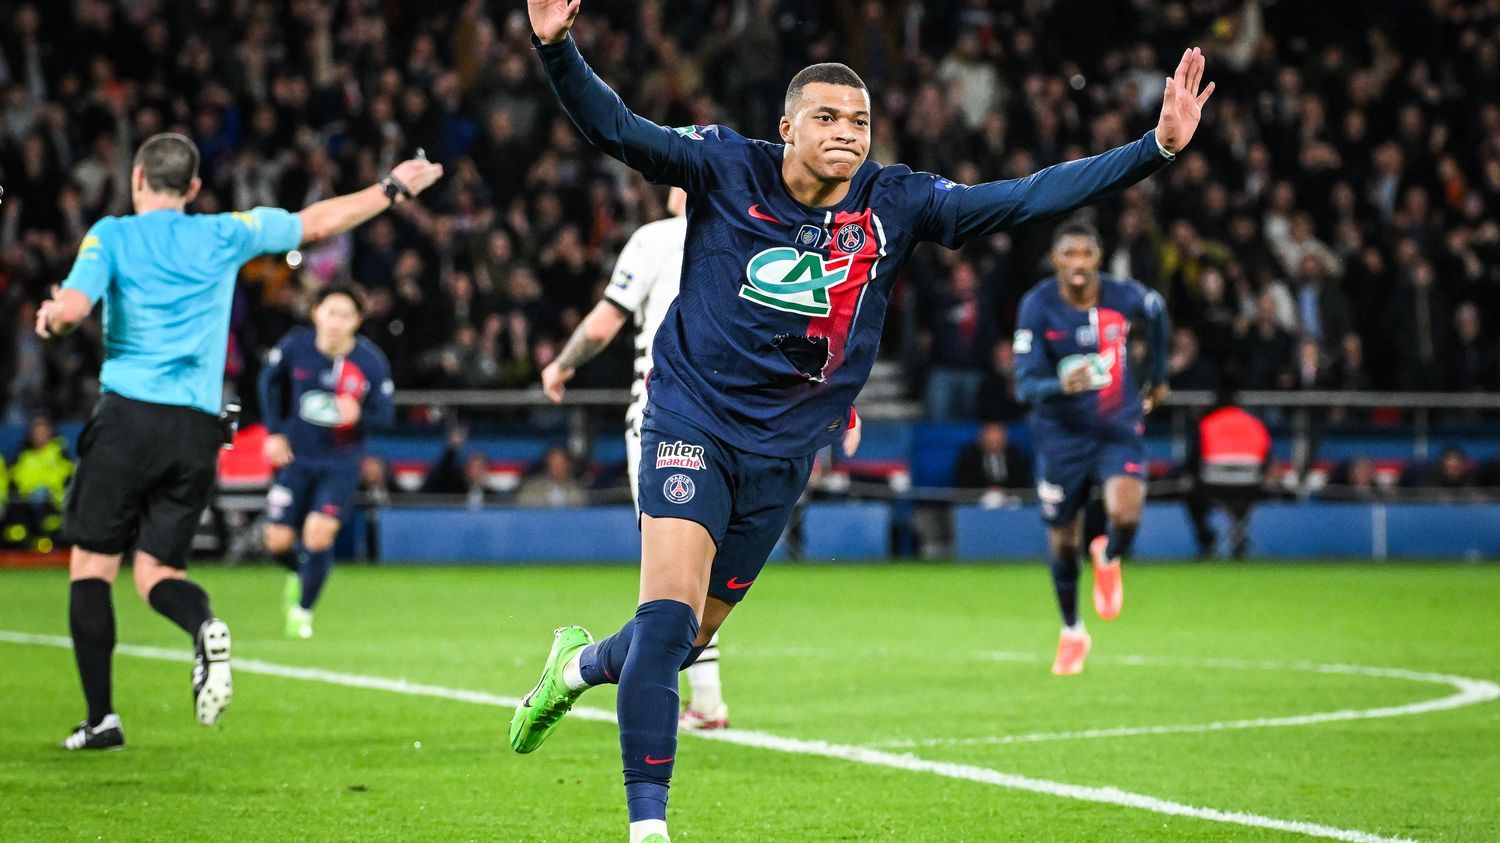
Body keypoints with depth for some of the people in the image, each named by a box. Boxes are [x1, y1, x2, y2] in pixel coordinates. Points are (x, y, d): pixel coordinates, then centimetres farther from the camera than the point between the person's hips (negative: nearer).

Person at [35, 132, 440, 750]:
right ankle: (204, 626, -25)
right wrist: (393, 189, 34)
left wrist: (50, 317, 11)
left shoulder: (111, 235, 2)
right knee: (158, 572, 11)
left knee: (91, 565, 5)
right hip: (197, 429, 3)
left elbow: (71, 309, -12)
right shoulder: (224, 236, 10)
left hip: (126, 417, -3)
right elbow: (317, 222, 21)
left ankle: (100, 717, -3)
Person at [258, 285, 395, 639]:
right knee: (278, 541, -2)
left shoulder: (371, 362, -15)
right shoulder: (294, 347, -12)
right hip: (295, 456, 2)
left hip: (340, 463, -2)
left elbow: (386, 413, -7)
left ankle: (303, 610, 3)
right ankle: (299, 574, 36)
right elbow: (269, 382, 8)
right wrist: (274, 432, 2)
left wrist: (359, 415, -30)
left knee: (319, 531, -17)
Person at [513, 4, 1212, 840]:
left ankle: (581, 664, 47)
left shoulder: (895, 204, -4)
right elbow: (617, 129, -18)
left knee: (687, 638, 13)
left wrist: (1157, 147, -12)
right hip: (693, 422, -4)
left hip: (782, 452, 4)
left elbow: (1029, 199, -6)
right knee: (669, 619, -19)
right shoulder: (726, 170, -10)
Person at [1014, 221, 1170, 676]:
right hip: (1061, 435, 0)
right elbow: (1026, 383, -21)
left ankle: (1109, 558, 14)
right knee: (1063, 542, 6)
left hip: (1119, 429, 0)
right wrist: (1061, 386, -42)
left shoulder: (1125, 296, -12)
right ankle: (1072, 632, 32)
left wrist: (1158, 374, 21)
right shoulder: (1037, 307, -16)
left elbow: (1157, 313, 14)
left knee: (1125, 514, -25)